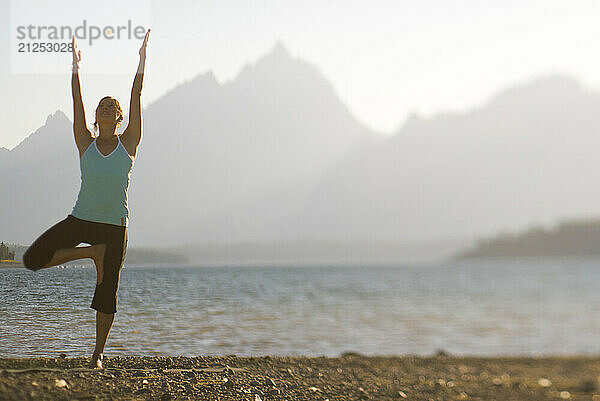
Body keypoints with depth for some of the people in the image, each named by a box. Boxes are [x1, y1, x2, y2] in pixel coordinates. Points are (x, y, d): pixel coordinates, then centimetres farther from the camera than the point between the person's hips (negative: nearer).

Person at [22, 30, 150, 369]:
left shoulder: (128, 142, 5)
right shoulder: (86, 143, 7)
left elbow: (136, 95, 1)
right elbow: (77, 99, 4)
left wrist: (143, 59, -2)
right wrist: (76, 67, 1)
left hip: (115, 226, -2)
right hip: (81, 219, 2)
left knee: (107, 292, -1)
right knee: (33, 259, -12)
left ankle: (99, 353, 14)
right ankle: (93, 252, 5)